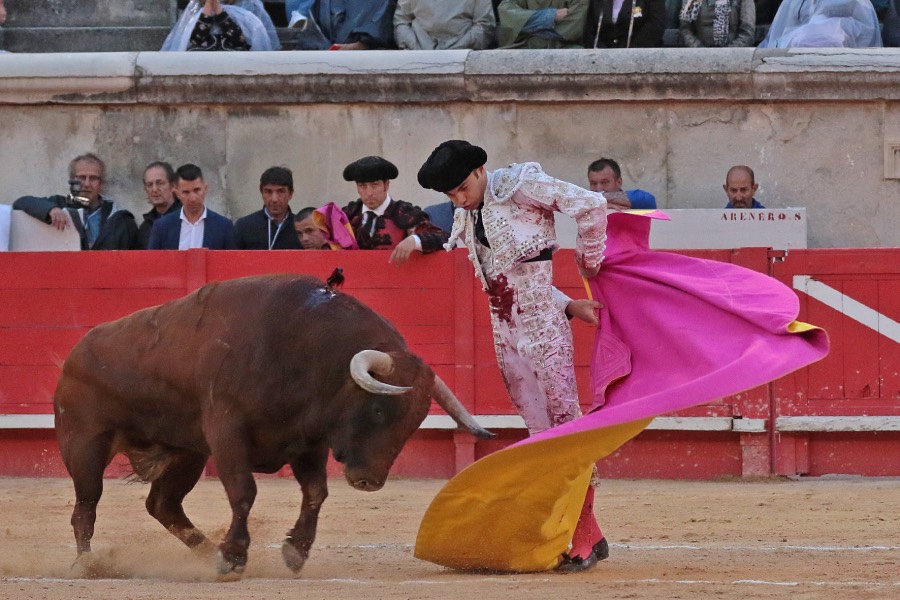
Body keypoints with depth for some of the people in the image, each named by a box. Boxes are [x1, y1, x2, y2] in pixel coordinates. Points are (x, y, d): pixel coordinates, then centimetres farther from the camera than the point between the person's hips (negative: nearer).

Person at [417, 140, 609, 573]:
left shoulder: (519, 187, -9)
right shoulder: (467, 218, 13)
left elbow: (591, 205, -14)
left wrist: (589, 262, -2)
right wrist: (570, 306, 7)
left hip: (542, 325, -8)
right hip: (504, 331, 8)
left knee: (565, 421, -7)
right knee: (539, 431, 6)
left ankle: (584, 538, -5)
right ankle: (590, 536, 10)